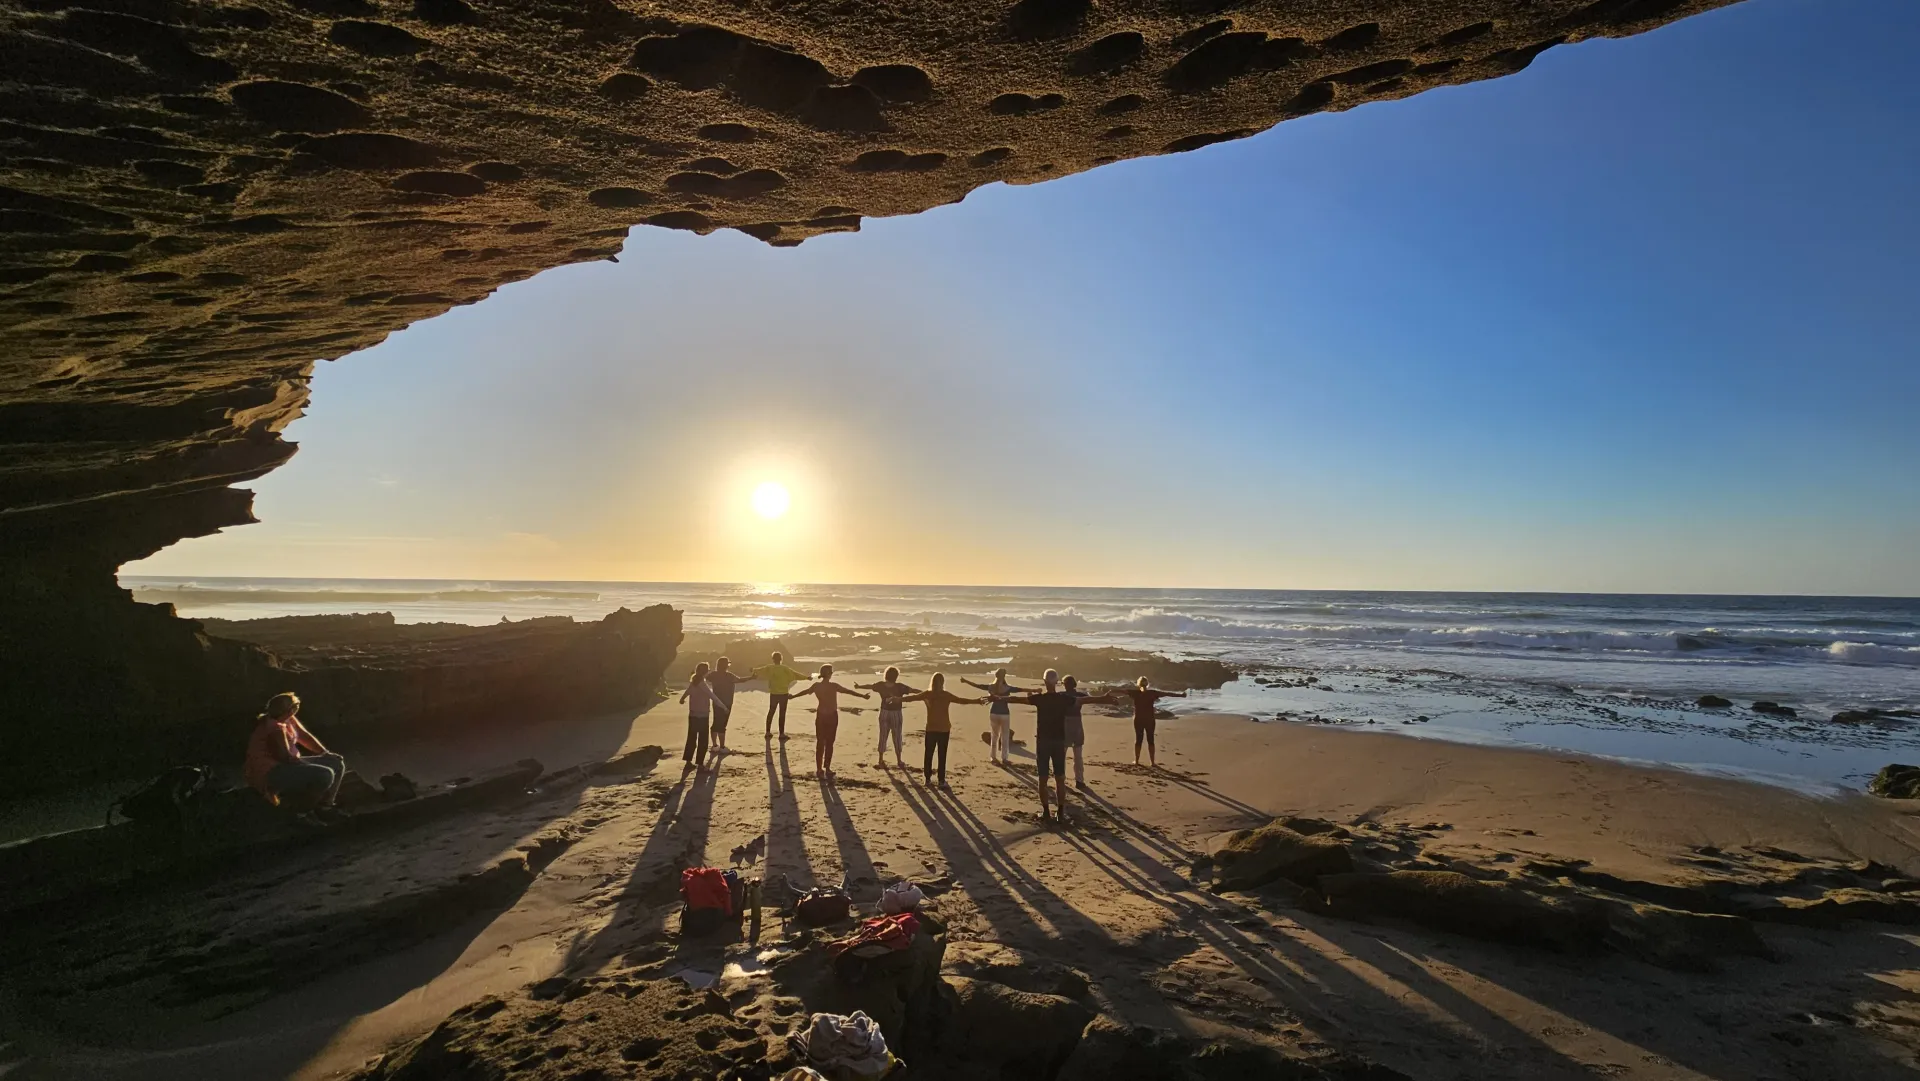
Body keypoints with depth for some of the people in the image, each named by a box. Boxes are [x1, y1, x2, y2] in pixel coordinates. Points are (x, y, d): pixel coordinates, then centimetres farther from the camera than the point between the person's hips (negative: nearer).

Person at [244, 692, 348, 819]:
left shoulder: (289, 719, 4)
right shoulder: (274, 728, -25)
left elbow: (305, 736, 14)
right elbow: (285, 757, -22)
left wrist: (325, 753, 3)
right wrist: (310, 766, -8)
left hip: (285, 764, 10)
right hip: (269, 774, -10)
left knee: (337, 764, 7)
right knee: (325, 775, -27)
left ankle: (323, 807, 12)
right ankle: (298, 809, -5)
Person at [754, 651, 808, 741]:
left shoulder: (769, 668, -3)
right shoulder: (784, 668, -10)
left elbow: (760, 670, 10)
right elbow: (795, 674, -11)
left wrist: (753, 670, 30)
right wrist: (806, 677, -3)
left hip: (773, 694, 3)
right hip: (783, 694, -3)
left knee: (771, 712, 17)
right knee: (782, 714, 2)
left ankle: (768, 732, 21)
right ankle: (782, 733, 3)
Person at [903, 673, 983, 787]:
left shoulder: (927, 694, -3)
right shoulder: (946, 695, -6)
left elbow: (912, 697, 2)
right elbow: (962, 701, -4)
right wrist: (978, 701, 4)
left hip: (931, 729, 1)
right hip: (944, 729, -1)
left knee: (929, 754, 11)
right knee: (942, 755, 2)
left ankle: (928, 778, 15)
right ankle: (941, 780, 2)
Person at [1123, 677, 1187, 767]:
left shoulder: (1135, 693, -5)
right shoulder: (1152, 693, -7)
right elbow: (1166, 693, -6)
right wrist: (1180, 695, -1)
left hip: (1138, 720, 1)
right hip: (1149, 720, -1)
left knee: (1138, 739, 10)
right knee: (1150, 740, 5)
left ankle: (1136, 761, 14)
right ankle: (1153, 762, 5)